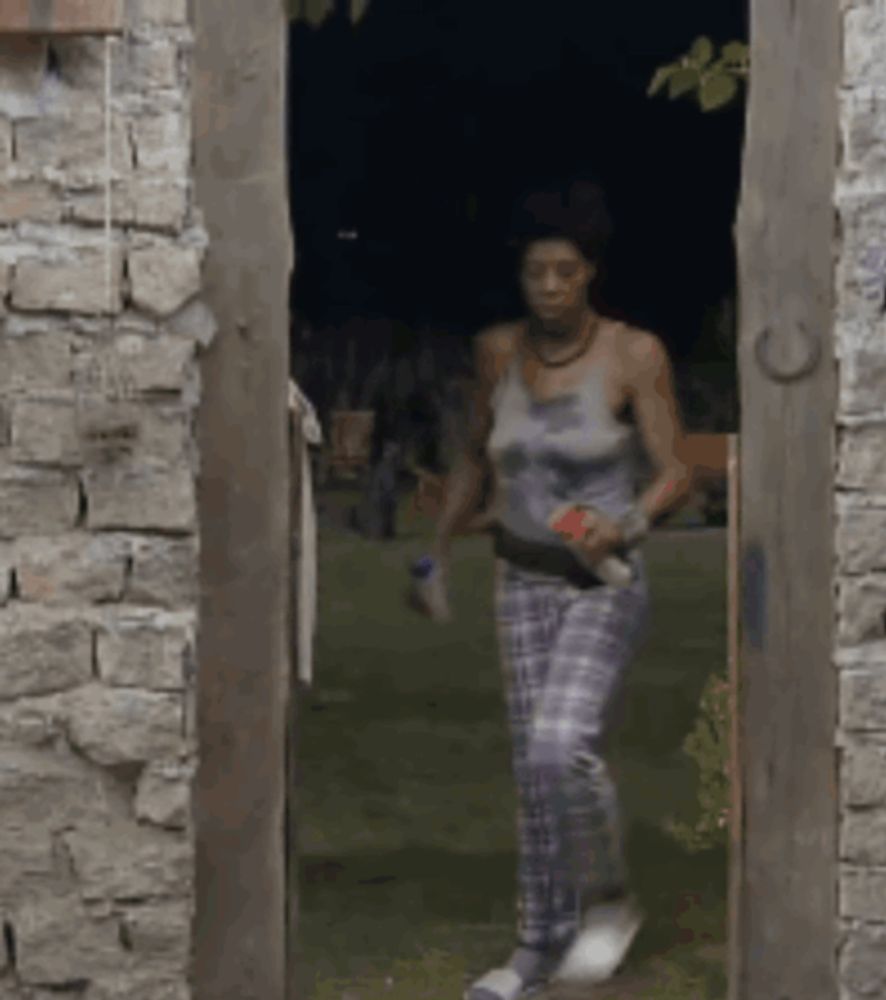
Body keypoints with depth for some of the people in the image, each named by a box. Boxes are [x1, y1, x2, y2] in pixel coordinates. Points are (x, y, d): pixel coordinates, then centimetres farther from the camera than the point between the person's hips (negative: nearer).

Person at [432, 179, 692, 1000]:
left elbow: (675, 475, -11)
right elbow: (475, 455, 14)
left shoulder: (634, 354, -14)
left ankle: (611, 899, 1)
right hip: (522, 584, 5)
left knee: (561, 744, -22)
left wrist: (627, 525, -29)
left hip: (605, 585, -4)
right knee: (535, 765, 6)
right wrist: (442, 550, 16)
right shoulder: (499, 351, -1)